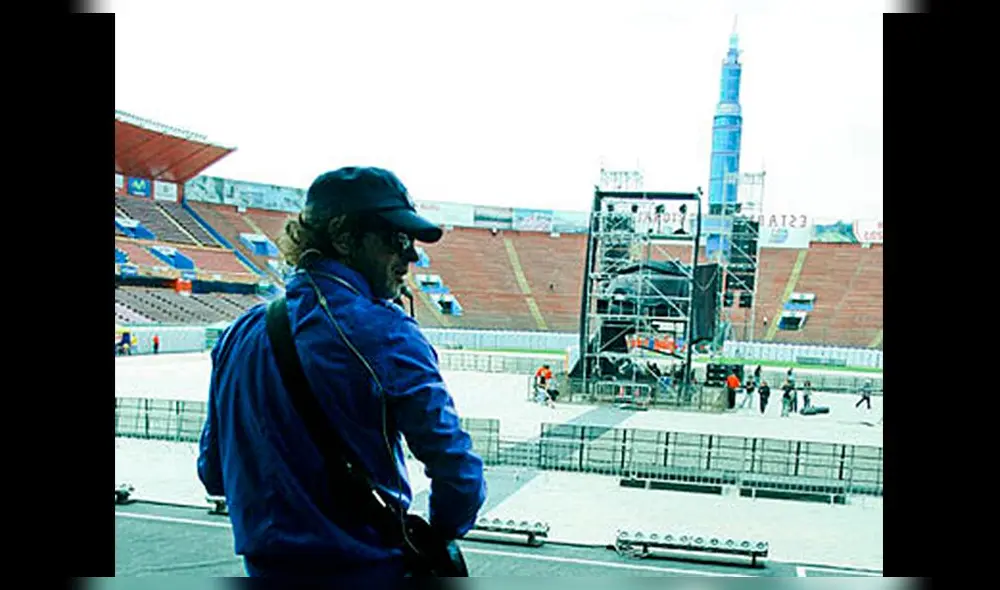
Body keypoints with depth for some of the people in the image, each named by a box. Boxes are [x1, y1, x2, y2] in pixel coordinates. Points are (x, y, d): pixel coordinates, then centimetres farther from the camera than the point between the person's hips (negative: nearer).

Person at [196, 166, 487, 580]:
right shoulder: (383, 333, -17)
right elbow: (457, 469, -19)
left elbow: (214, 473, 9)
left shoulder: (239, 334, 1)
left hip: (267, 567, 6)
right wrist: (439, 537, -1)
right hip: (369, 571, -6)